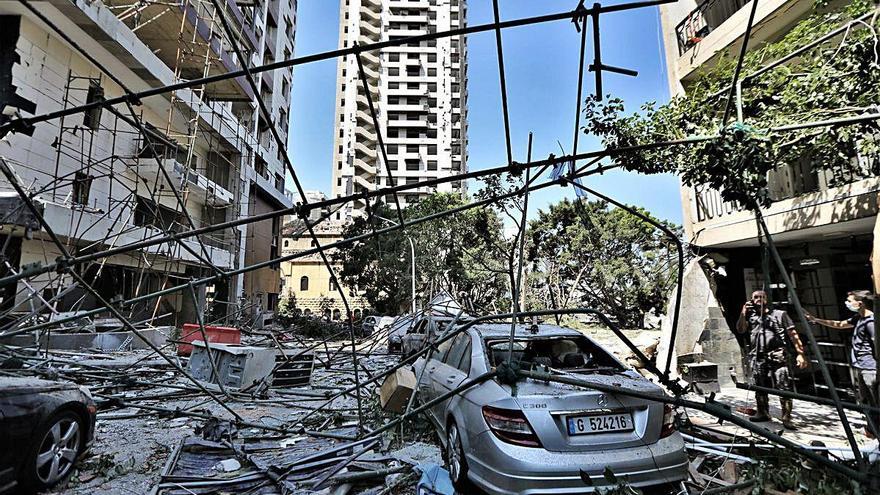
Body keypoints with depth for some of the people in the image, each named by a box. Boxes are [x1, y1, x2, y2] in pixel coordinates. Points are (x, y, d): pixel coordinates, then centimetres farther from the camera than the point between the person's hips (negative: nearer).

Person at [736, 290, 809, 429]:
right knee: (759, 387, 10)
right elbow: (740, 329, 1)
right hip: (758, 358, 3)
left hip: (777, 356, -3)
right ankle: (763, 413, 22)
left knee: (784, 388, -10)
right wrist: (743, 312, -7)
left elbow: (793, 334, 4)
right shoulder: (751, 316, 16)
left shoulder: (780, 314, 9)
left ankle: (786, 418, -4)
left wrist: (800, 353, -5)